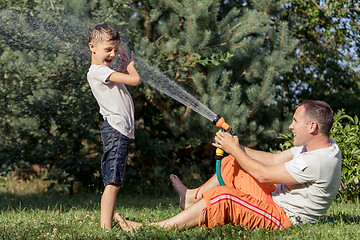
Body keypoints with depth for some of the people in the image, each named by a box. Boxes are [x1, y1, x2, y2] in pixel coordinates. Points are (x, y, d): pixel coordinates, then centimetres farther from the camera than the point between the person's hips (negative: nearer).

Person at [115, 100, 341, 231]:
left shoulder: (319, 162, -28)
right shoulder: (319, 144, 4)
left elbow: (264, 175, -23)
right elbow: (275, 160, 10)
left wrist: (235, 150, -12)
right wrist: (237, 148, 3)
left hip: (285, 217, -10)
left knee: (221, 197, -26)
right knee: (232, 164, 15)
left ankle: (150, 230, -23)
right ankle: (192, 196, 31)